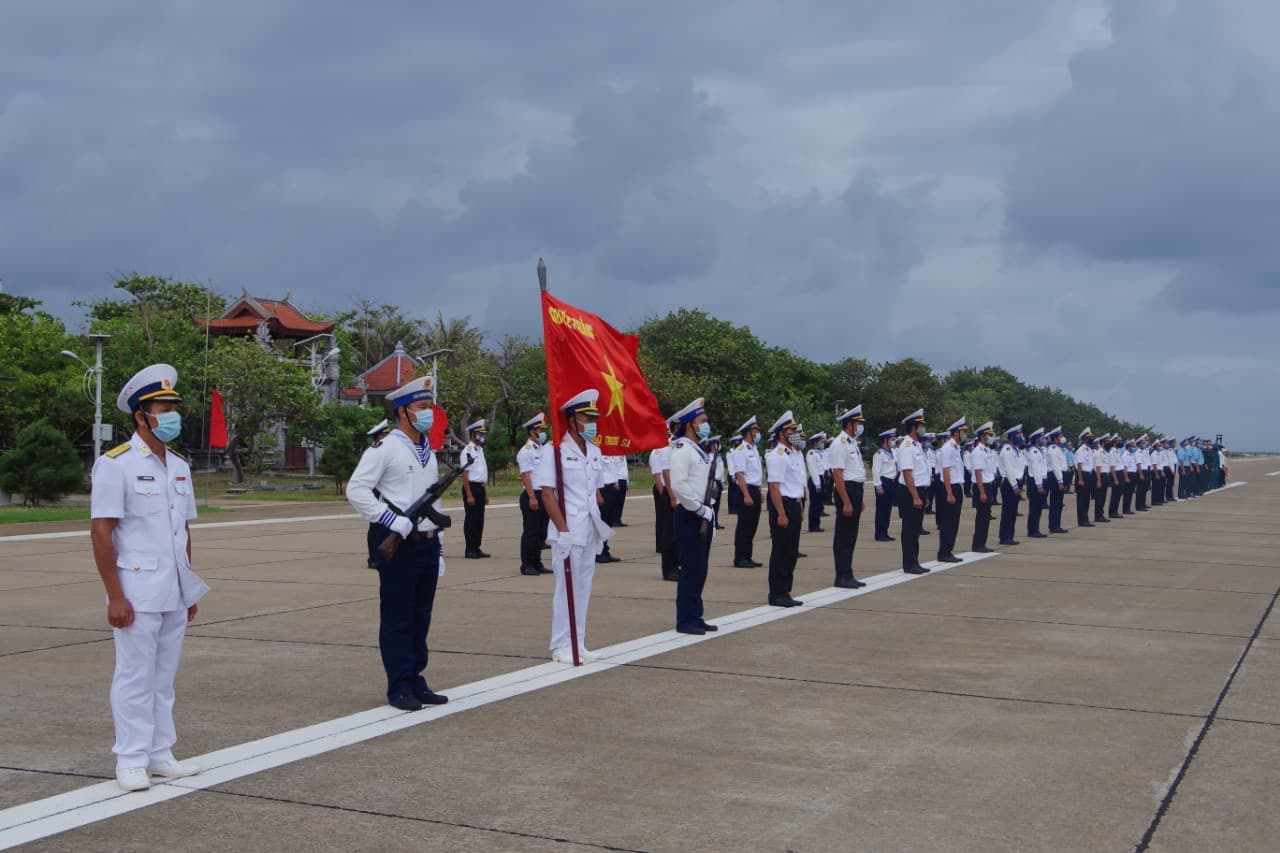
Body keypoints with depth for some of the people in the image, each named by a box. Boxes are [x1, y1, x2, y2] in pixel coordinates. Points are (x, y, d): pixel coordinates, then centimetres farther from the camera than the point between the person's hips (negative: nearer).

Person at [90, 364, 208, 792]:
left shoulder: (179, 467, 12)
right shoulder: (116, 464, -9)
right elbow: (100, 533, -12)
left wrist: (190, 589, 15)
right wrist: (115, 597, -16)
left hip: (175, 593, 6)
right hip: (137, 591, -6)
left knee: (164, 676, 12)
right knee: (135, 677, 0)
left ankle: (160, 755, 20)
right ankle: (131, 761, 10)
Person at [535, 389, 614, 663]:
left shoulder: (595, 452, 12)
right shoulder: (556, 451, -10)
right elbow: (547, 495, -13)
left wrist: (604, 523, 10)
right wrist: (563, 530, -17)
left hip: (590, 532, 7)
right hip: (567, 532, -7)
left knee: (583, 587, 11)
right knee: (566, 587, -2)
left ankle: (578, 644, 20)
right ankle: (561, 646, 8)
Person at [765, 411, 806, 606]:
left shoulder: (795, 454, 15)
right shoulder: (776, 456, -14)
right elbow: (774, 486, -20)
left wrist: (799, 511, 19)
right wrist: (781, 514, -23)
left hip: (794, 505, 9)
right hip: (783, 504, -9)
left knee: (791, 552, 12)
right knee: (781, 552, -4)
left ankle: (784, 592, 19)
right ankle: (777, 595, 3)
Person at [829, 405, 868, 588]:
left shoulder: (853, 443, 16)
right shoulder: (840, 444, -14)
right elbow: (838, 475, -20)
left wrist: (860, 500, 20)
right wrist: (846, 502, -22)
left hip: (856, 490, 10)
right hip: (846, 491, -10)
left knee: (851, 536, 13)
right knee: (843, 536, -3)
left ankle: (848, 575, 20)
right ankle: (842, 577, 2)